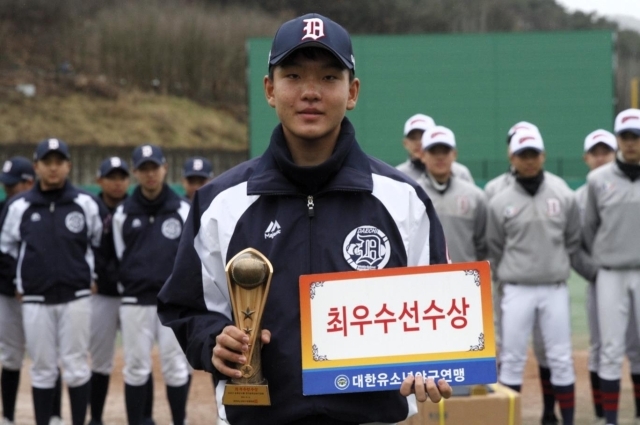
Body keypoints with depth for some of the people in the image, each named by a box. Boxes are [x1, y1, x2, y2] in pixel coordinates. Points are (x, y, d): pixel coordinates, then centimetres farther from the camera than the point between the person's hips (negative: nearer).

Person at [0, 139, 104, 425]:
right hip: (35, 301, 1)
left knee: (76, 367, 1)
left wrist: (89, 277, 9)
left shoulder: (86, 204, 1)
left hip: (76, 298, 0)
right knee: (42, 369, 5)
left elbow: (100, 245, 13)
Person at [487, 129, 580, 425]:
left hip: (555, 289, 1)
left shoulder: (564, 197, 2)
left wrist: (557, 265, 9)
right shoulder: (500, 202, -2)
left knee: (561, 358, 4)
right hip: (517, 290, -1)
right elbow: (494, 248, 8)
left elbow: (573, 241, 12)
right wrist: (507, 276, 9)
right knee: (512, 358, 3)